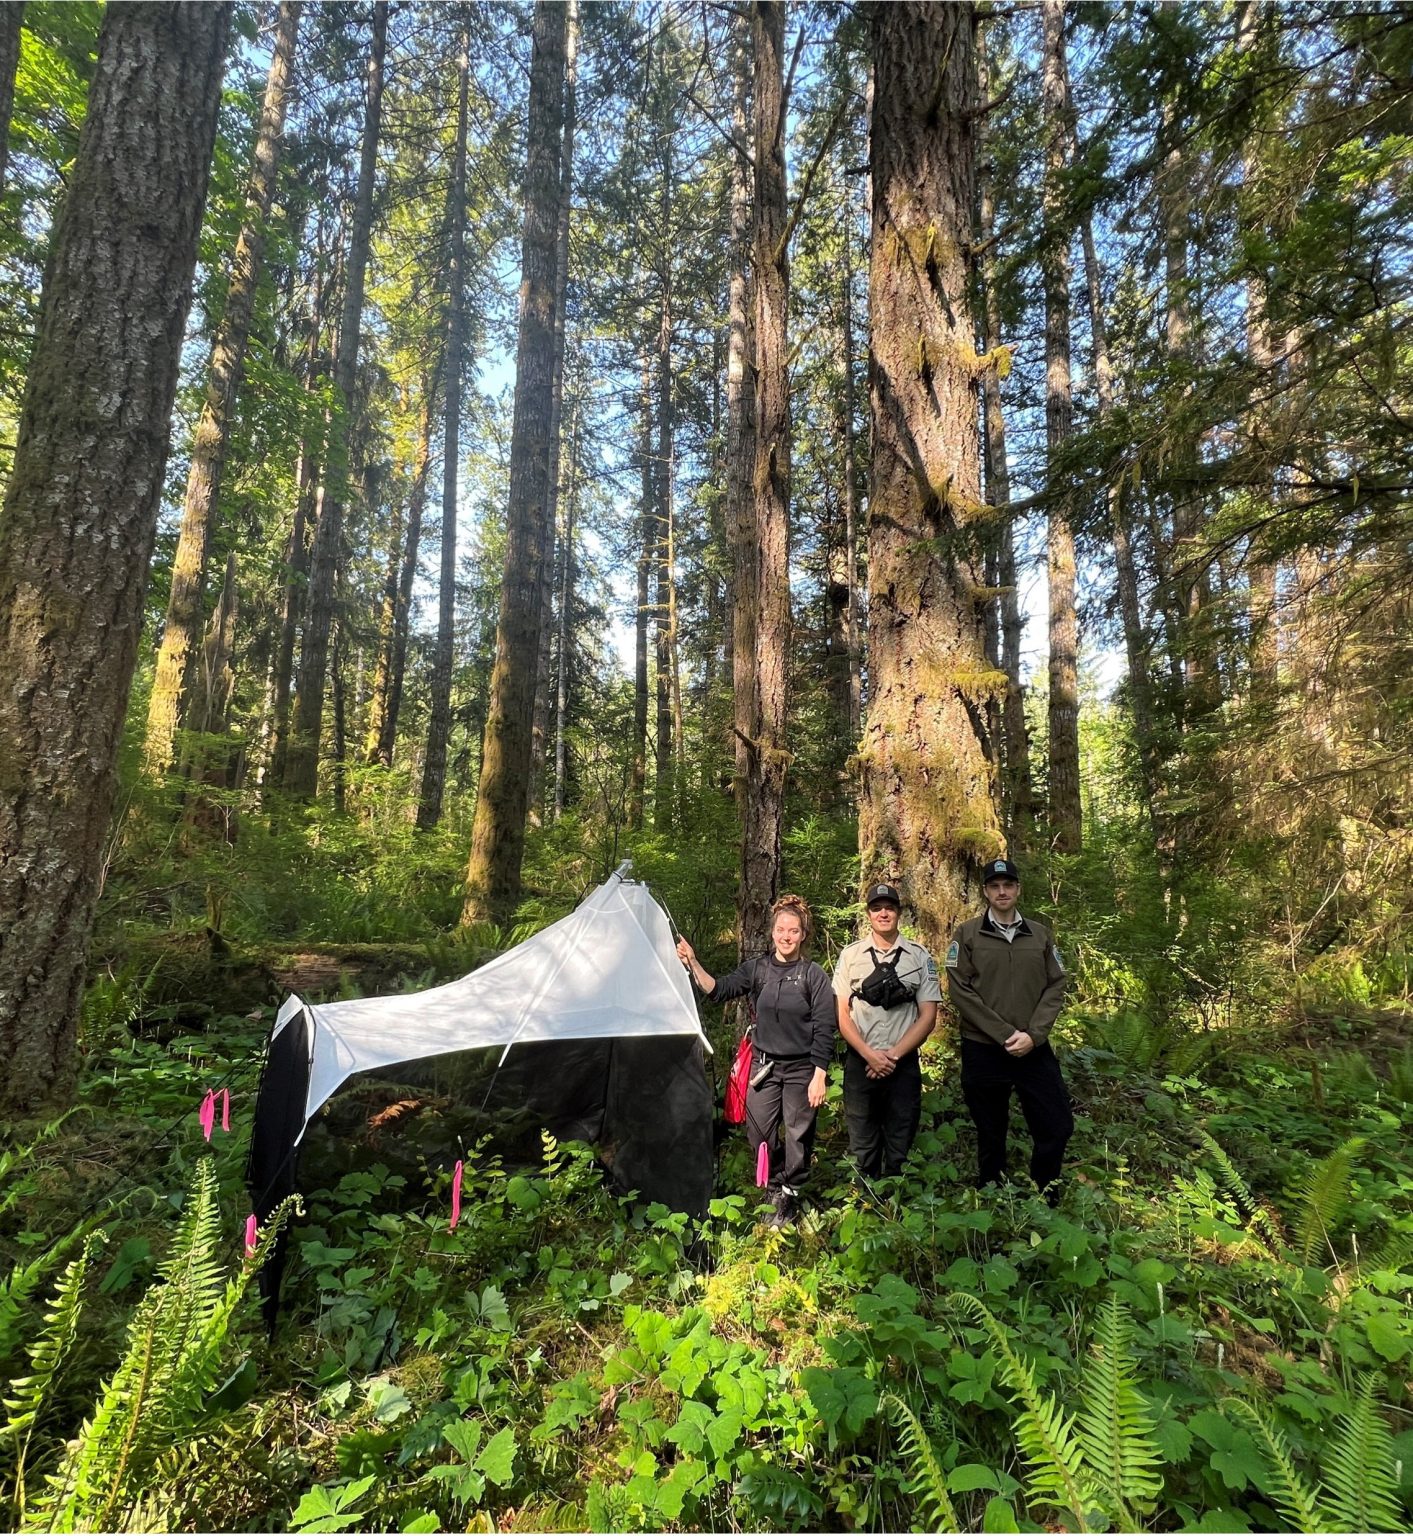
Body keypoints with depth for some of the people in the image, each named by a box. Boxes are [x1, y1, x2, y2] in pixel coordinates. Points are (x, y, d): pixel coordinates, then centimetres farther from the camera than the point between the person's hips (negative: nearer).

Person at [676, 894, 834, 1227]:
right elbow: (719, 991, -8)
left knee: (797, 1137, 9)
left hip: (801, 1069, -3)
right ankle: (775, 1187, 34)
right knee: (758, 1132, 8)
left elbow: (824, 1031, -10)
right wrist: (693, 964, -21)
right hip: (764, 1066, 3)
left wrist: (819, 1077, -12)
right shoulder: (757, 968, -1)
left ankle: (790, 1198, 30)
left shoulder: (813, 976, -10)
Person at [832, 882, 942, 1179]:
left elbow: (928, 1016, 1)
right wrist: (870, 1054, -11)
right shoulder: (850, 955, 2)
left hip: (904, 1064, 0)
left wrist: (893, 1055, -8)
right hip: (860, 1062, 0)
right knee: (863, 1147, 8)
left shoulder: (920, 957, 3)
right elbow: (841, 1013, 1)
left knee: (900, 1149, 8)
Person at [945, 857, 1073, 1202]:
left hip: (1035, 1050, 3)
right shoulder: (967, 935, -1)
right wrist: (1004, 1034, -13)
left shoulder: (1041, 935, 9)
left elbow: (1055, 987, 4)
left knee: (1058, 1127, 3)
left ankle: (1044, 1203, 24)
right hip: (983, 1050, -2)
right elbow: (960, 990, -8)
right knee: (991, 1135, 9)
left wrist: (1033, 1035, -10)